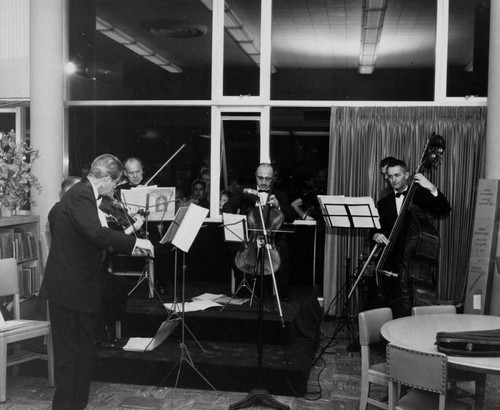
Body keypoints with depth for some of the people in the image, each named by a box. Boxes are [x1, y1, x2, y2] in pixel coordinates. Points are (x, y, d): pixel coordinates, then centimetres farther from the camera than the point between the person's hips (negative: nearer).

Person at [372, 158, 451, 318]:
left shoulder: (419, 194, 8)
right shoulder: (383, 203, 18)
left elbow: (444, 211, -5)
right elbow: (377, 228, 13)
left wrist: (432, 189, -17)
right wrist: (376, 235, -10)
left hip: (416, 256, -3)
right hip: (393, 260, 3)